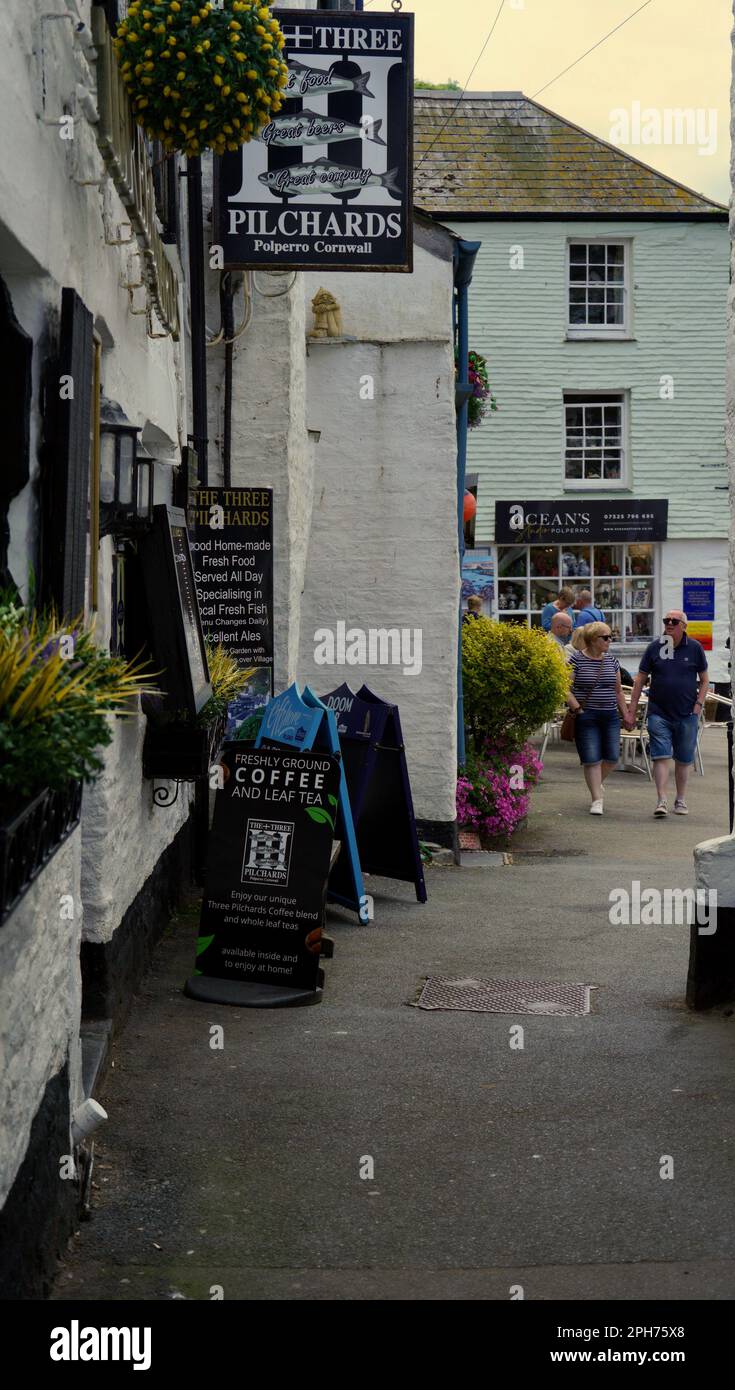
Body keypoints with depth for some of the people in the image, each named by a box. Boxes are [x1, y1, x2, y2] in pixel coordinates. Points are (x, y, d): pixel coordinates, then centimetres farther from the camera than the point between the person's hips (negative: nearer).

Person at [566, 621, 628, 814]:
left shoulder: (611, 660, 10)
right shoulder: (576, 660, -7)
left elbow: (618, 691, 18)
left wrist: (625, 715, 16)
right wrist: (577, 708, -15)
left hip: (610, 716, 5)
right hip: (586, 717, -5)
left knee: (612, 757, 3)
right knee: (592, 759, -5)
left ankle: (596, 783, 32)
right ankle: (597, 800, 2)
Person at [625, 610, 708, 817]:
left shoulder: (695, 648, 2)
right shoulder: (654, 647, 1)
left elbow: (704, 679, 10)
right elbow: (640, 680, 4)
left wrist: (698, 705, -3)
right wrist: (631, 711, 0)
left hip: (687, 715, 1)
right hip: (659, 713, -1)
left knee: (683, 760, 9)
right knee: (661, 757, -9)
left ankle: (681, 800, 22)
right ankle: (662, 801, -10)